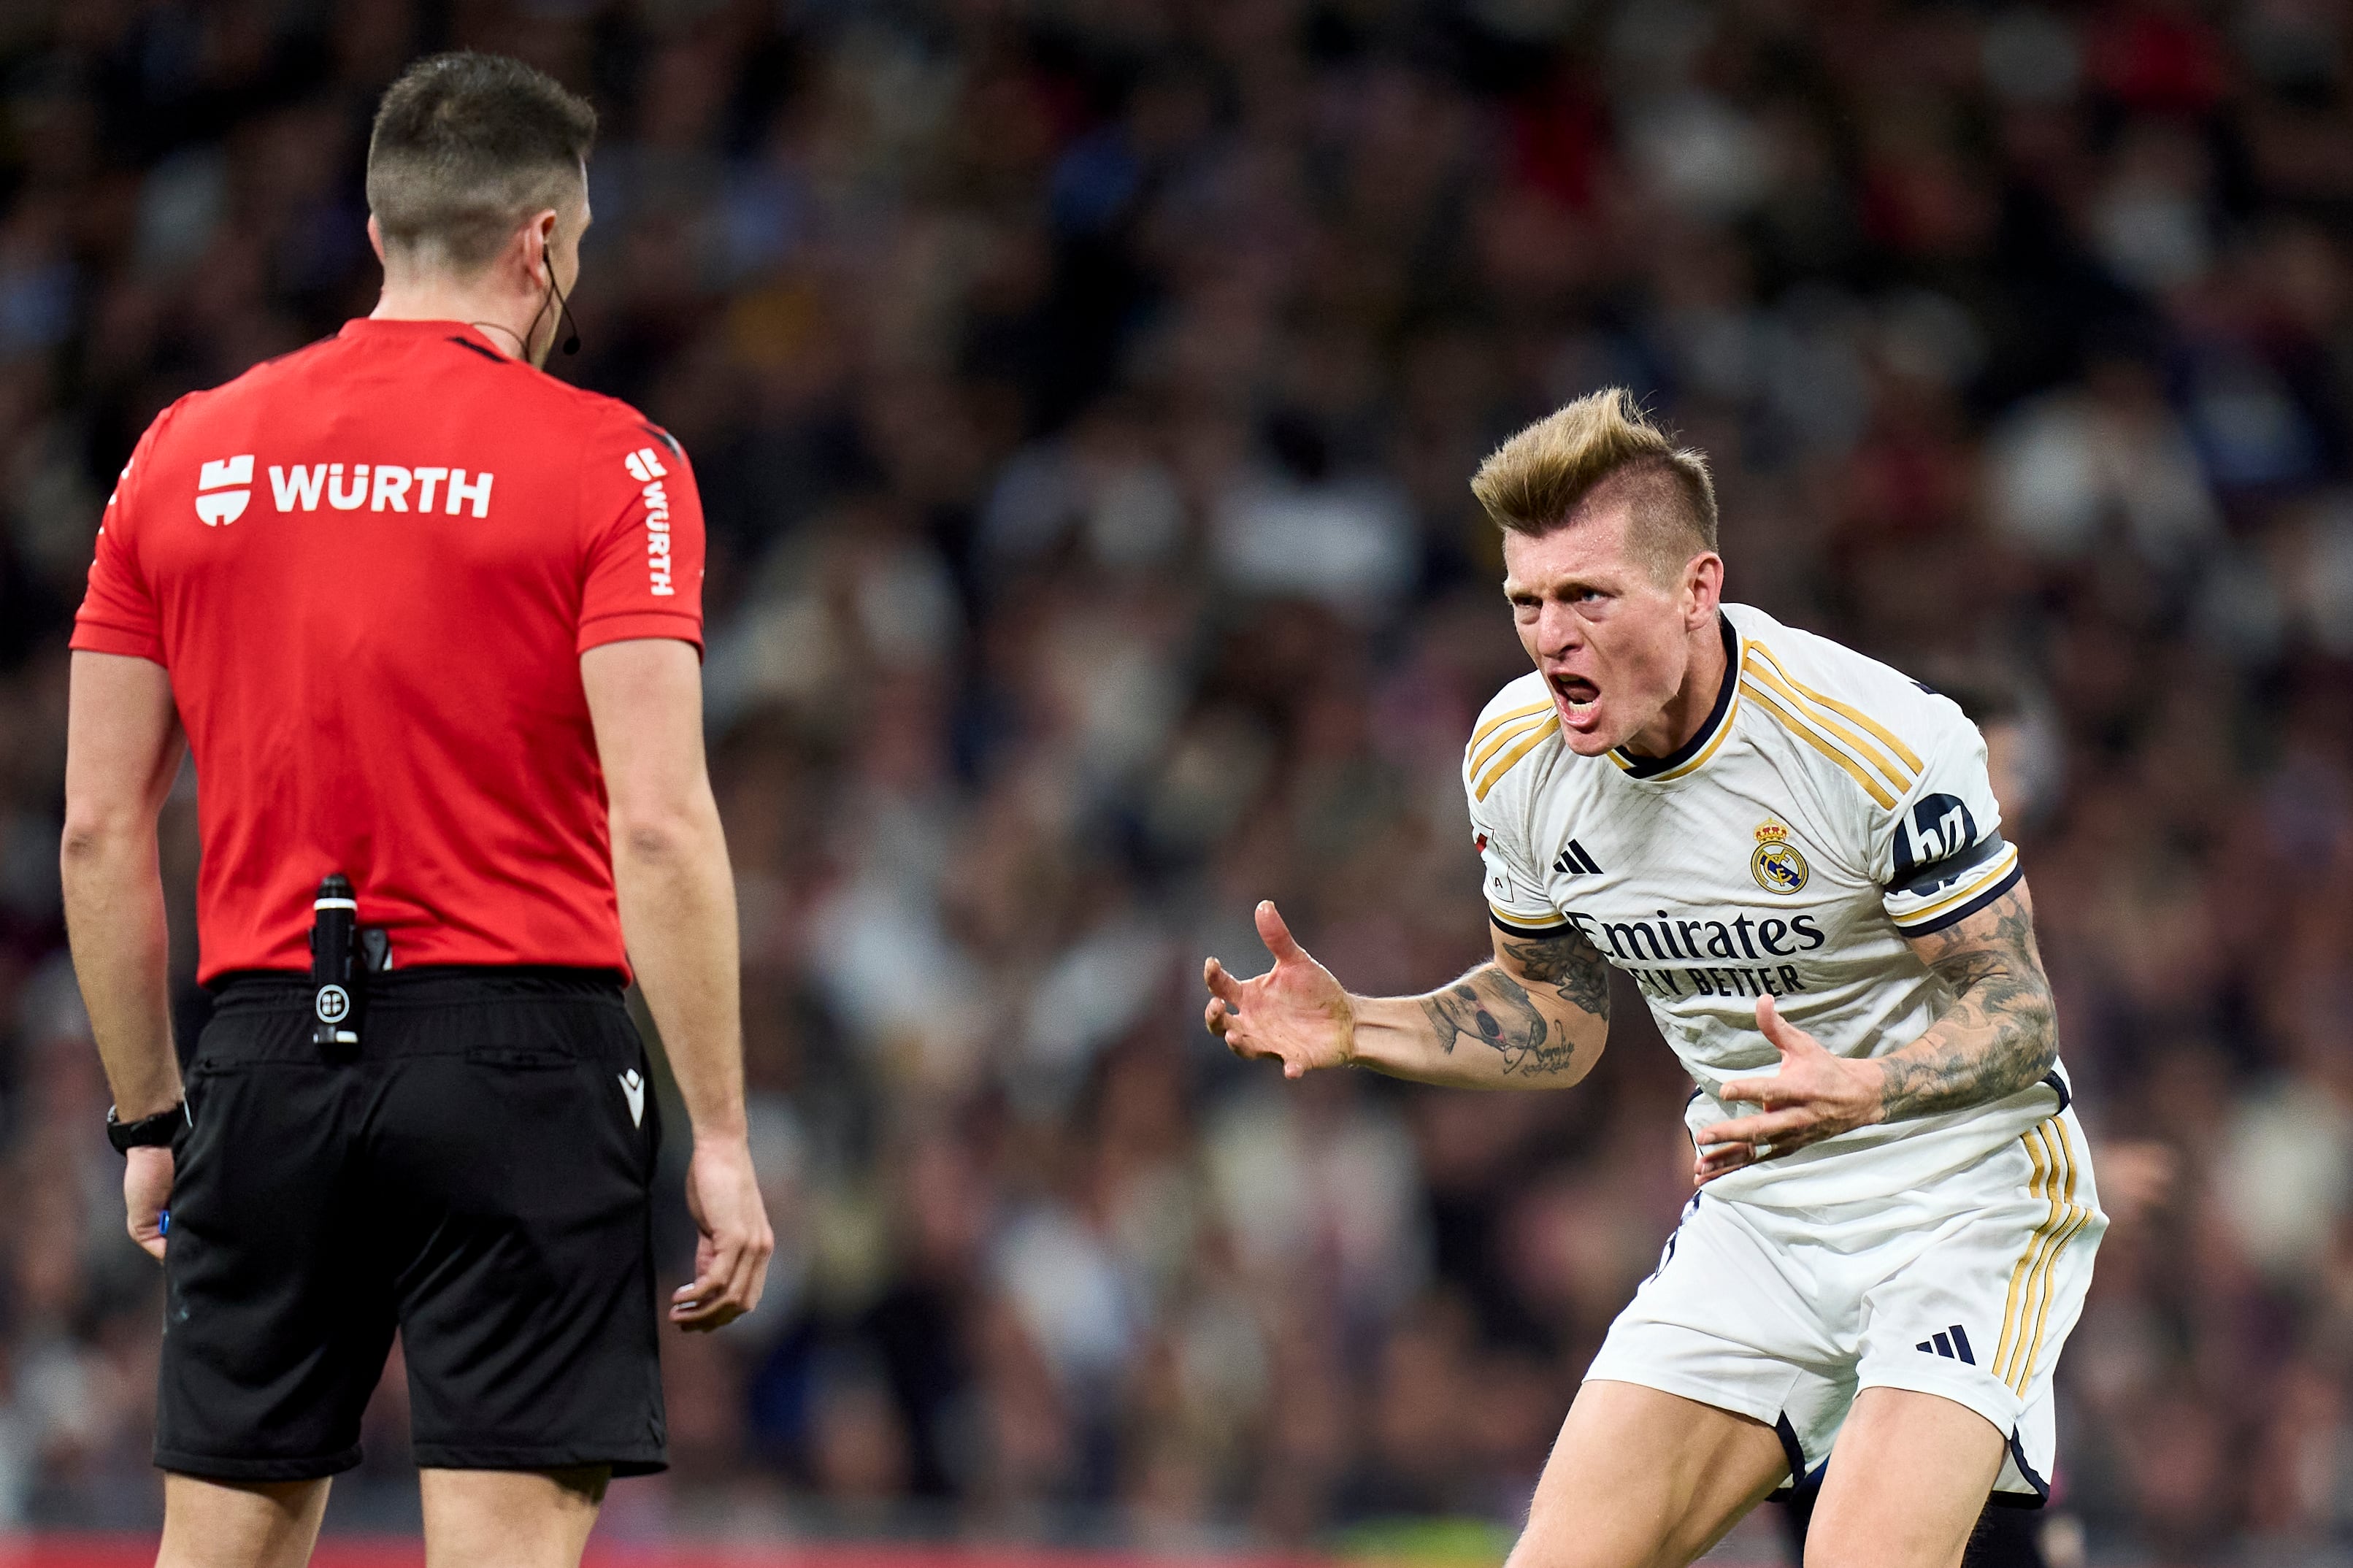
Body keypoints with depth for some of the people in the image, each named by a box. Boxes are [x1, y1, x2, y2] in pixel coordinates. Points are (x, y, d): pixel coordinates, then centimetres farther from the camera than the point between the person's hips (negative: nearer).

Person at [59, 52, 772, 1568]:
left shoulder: (185, 454, 9)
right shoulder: (608, 464, -4)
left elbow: (101, 829, 9)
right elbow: (660, 827, -12)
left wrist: (148, 1114, 17)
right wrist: (721, 1141, -8)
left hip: (270, 1052, 4)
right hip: (516, 1047, -4)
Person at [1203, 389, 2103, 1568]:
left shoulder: (1879, 739, -23)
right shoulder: (1515, 756, -4)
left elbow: (2017, 1011, -17)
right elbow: (1554, 1009, 12)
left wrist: (1861, 1092, -37)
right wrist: (1357, 1028, -4)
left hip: (1964, 1192, -6)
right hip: (1756, 1211, 6)